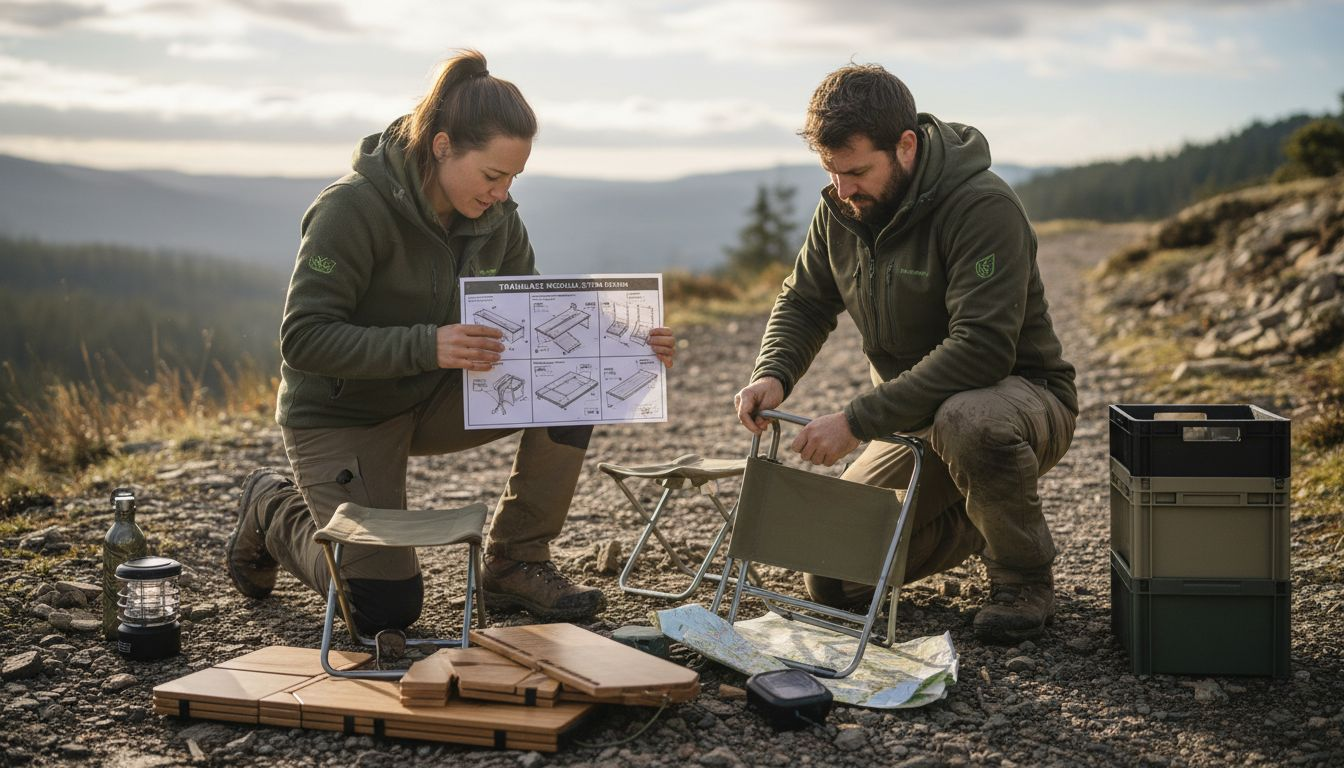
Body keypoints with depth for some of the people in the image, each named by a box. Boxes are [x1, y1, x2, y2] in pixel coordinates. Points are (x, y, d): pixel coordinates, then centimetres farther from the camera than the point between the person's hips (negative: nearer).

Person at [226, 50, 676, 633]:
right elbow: (303, 339, -28)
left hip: (434, 401, 6)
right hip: (341, 415, -6)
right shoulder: (354, 208, -24)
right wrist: (426, 346, -40)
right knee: (386, 608, -15)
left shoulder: (496, 220, -6)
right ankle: (276, 508, 16)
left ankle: (516, 565, -4)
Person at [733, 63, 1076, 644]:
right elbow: (803, 302, 10)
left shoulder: (983, 208, -26)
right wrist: (772, 374, -12)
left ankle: (1023, 578, -14)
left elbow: (981, 350, -34)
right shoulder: (840, 210, -3)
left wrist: (859, 420, -36)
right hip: (916, 417, 7)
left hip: (1021, 394, -6)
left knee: (967, 420, -43)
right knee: (832, 579, -2)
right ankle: (977, 520, 22)